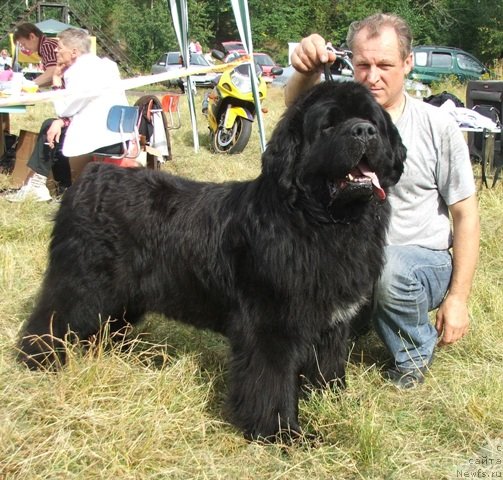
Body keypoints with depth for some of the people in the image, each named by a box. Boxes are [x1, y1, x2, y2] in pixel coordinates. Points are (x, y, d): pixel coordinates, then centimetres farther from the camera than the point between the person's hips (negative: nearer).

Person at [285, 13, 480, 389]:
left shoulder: (438, 126, -8)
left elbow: (466, 215, -5)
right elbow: (298, 105, -28)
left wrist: (458, 296, -11)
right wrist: (307, 72, -53)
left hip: (422, 259, -2)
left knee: (386, 266, -36)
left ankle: (414, 354, -4)